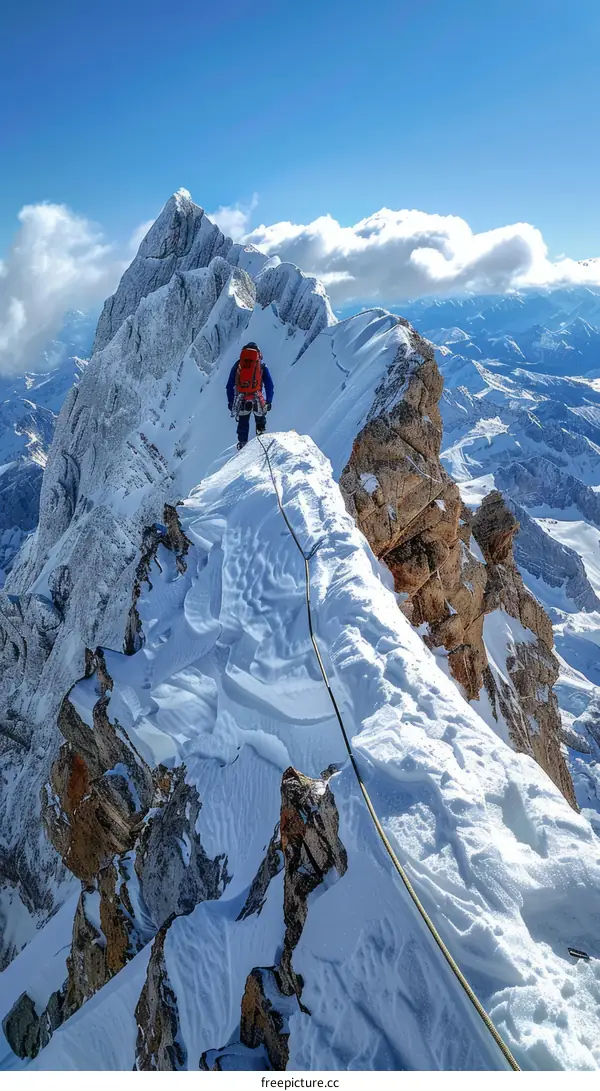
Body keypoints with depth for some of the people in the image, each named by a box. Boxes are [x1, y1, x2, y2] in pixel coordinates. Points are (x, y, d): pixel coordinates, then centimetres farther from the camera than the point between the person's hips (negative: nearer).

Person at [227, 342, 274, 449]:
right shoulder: (262, 366, 6)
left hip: (241, 400, 2)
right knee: (260, 419, 20)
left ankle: (242, 444, 14)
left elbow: (229, 385, 11)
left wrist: (230, 401, 16)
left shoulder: (237, 365, 10)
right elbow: (269, 385, 4)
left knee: (243, 422, 16)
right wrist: (269, 401, 8)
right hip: (258, 400, -2)